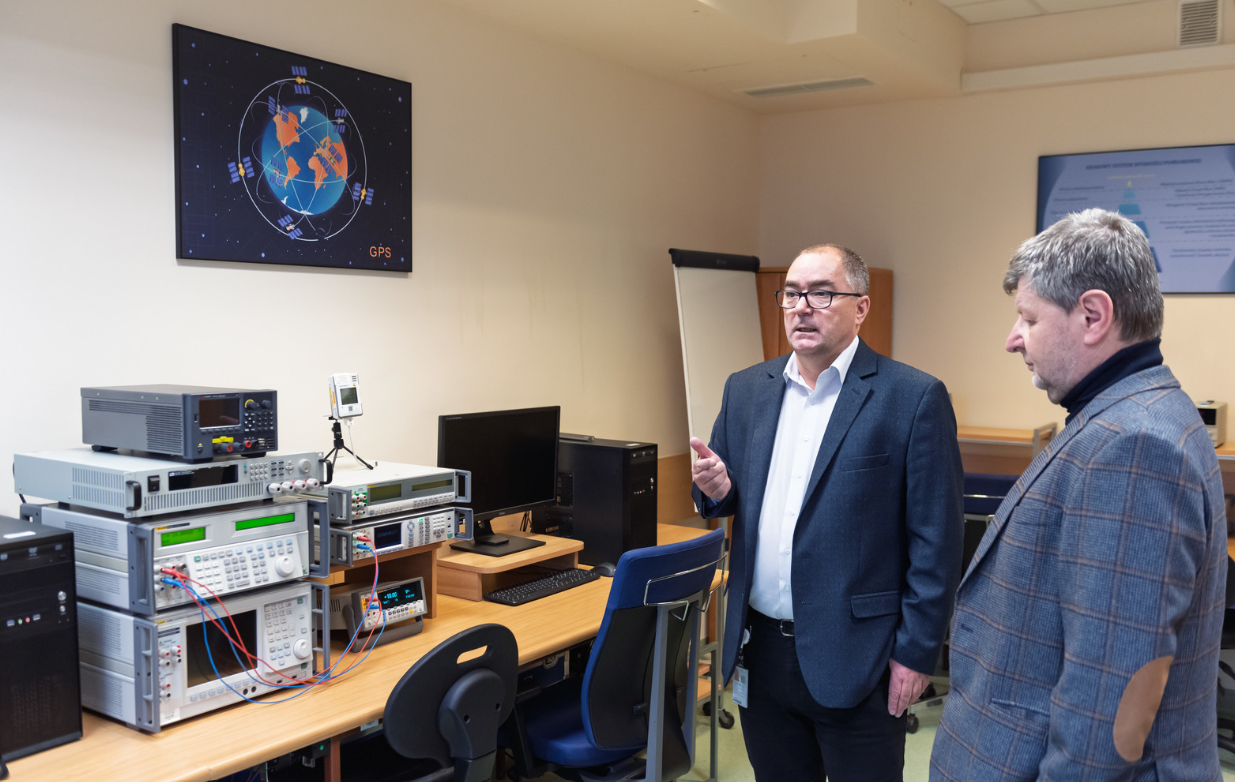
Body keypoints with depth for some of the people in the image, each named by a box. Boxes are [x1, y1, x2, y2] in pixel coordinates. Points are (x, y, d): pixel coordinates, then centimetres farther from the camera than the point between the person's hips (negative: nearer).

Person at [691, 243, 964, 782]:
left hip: (856, 659, -4)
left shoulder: (914, 398, -9)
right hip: (761, 651, 5)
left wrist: (916, 653, -11)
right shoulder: (745, 389, 7)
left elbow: (936, 540, -10)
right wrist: (716, 489, -8)